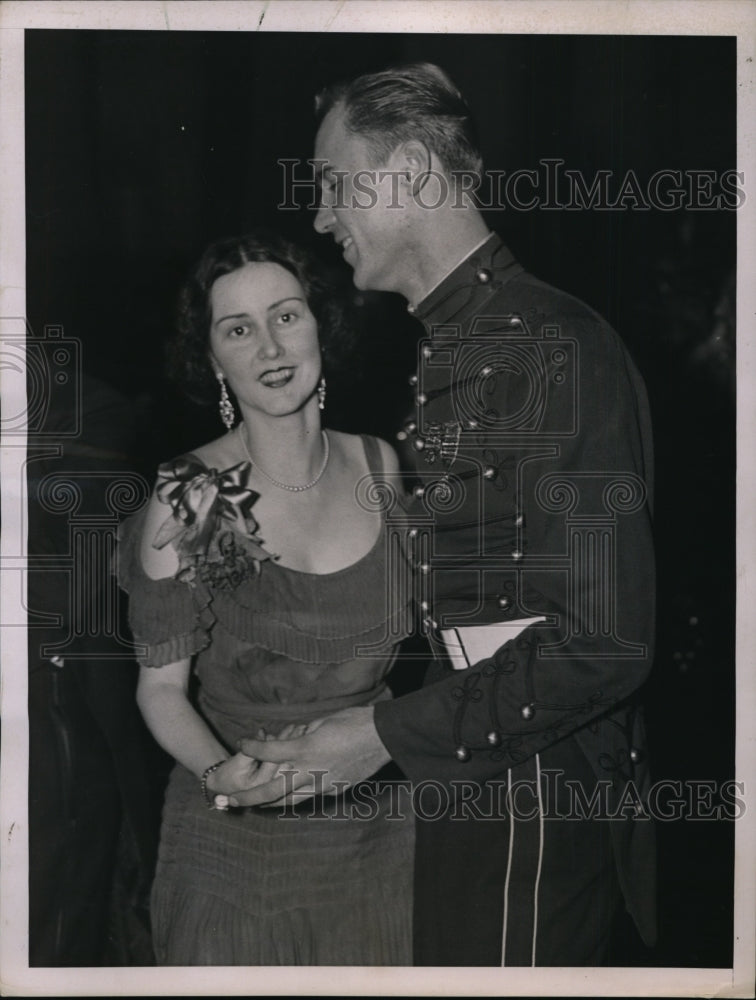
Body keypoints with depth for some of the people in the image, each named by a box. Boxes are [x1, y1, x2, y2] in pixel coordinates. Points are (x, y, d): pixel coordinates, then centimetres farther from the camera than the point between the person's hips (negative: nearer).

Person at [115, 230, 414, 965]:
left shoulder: (379, 466, -3)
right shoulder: (188, 500, -15)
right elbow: (161, 686, -9)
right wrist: (221, 773, -26)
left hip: (378, 827, 4)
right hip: (240, 848, -4)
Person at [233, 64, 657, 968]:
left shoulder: (557, 350, -17)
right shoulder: (443, 355, 13)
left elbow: (602, 642, -22)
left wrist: (389, 735, -18)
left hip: (531, 806, -8)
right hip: (460, 795, 8)